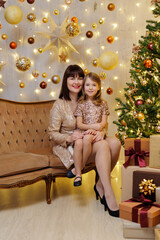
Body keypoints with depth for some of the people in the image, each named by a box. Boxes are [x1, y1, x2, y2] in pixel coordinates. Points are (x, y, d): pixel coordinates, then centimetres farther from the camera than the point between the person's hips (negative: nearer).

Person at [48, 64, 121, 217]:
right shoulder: (59, 104, -5)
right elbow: (52, 133, -6)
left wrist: (100, 132, -13)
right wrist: (69, 138, -25)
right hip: (67, 147, -5)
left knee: (115, 142, -25)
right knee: (103, 145, -33)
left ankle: (100, 185, -10)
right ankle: (109, 194, -31)